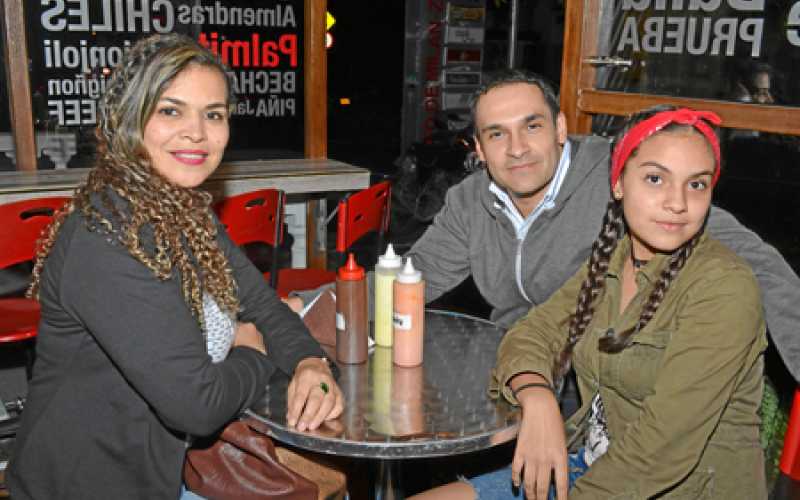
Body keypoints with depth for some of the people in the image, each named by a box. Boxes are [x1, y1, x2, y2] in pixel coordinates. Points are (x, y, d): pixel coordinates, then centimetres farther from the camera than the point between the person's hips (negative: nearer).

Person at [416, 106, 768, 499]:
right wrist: (538, 400, -22)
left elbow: (666, 443, -24)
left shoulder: (724, 288, -19)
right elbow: (533, 333, -2)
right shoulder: (609, 260, 2)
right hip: (598, 466, 6)